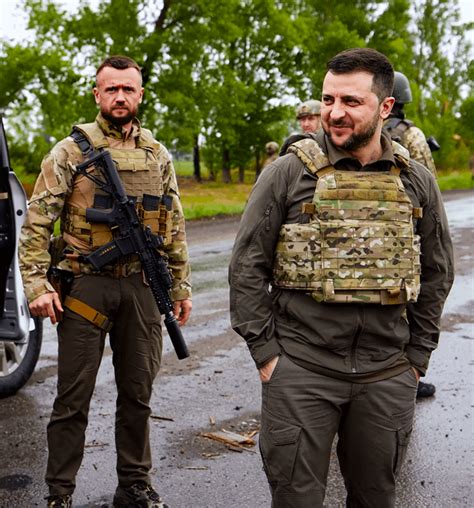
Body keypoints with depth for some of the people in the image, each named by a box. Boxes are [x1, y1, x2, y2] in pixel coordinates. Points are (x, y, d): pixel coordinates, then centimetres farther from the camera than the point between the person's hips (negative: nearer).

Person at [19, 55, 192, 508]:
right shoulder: (70, 151, -2)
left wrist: (180, 285, 12)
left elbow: (174, 227, 15)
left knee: (137, 394, 12)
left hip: (141, 287, 4)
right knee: (73, 398, 3)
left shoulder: (158, 156, 11)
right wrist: (37, 286, -13)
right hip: (85, 285, -3)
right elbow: (36, 222, -4)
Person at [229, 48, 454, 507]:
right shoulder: (289, 172, -5)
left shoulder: (416, 181, 4)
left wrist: (417, 356, 8)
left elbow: (436, 274, 12)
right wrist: (264, 350, -6)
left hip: (387, 375, 3)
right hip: (300, 370, -2)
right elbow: (247, 266, -2)